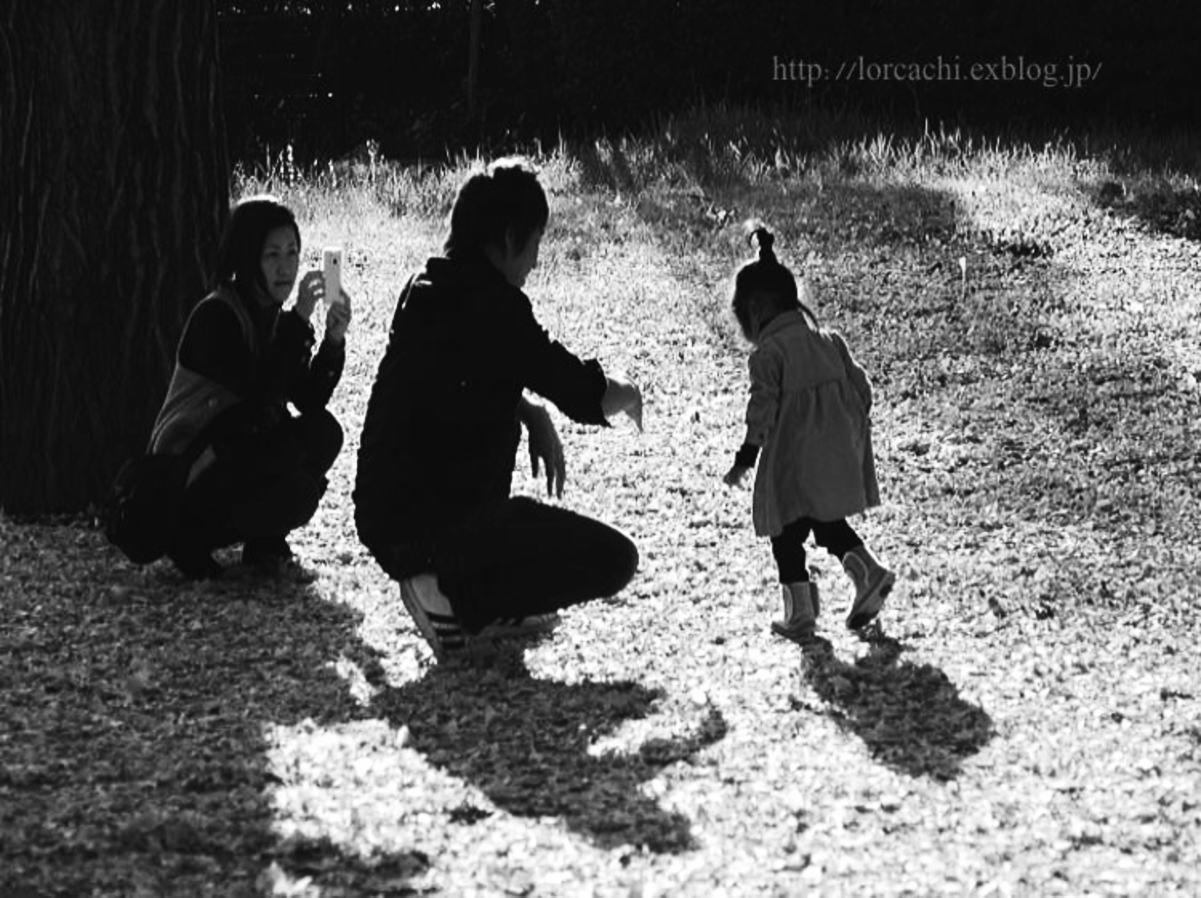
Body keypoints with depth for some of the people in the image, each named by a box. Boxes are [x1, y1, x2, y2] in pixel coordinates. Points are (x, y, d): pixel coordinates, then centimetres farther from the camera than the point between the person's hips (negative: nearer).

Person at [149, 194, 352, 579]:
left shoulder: (275, 319, 8)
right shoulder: (216, 316, -17)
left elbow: (310, 400, -3)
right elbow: (261, 392, -29)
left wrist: (334, 341, -18)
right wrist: (298, 320, -30)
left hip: (240, 453, 8)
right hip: (186, 472, -8)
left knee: (324, 431, -13)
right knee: (299, 491, -27)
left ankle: (264, 541, 3)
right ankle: (191, 539, -7)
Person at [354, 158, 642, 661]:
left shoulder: (425, 290, 13)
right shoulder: (492, 304, -14)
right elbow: (584, 394, -9)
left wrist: (534, 415, 16)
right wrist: (626, 395, 12)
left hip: (382, 519, 10)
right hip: (429, 531, -10)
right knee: (614, 558, -6)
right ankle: (451, 596, -9)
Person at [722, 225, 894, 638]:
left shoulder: (768, 353, -11)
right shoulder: (828, 340, 10)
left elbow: (762, 413, -14)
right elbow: (861, 390, 12)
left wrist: (744, 460, -7)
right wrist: (856, 440, 23)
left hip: (793, 463, -7)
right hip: (839, 456, 7)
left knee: (787, 535, 4)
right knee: (828, 522, 22)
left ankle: (800, 612, 4)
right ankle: (866, 569, 3)